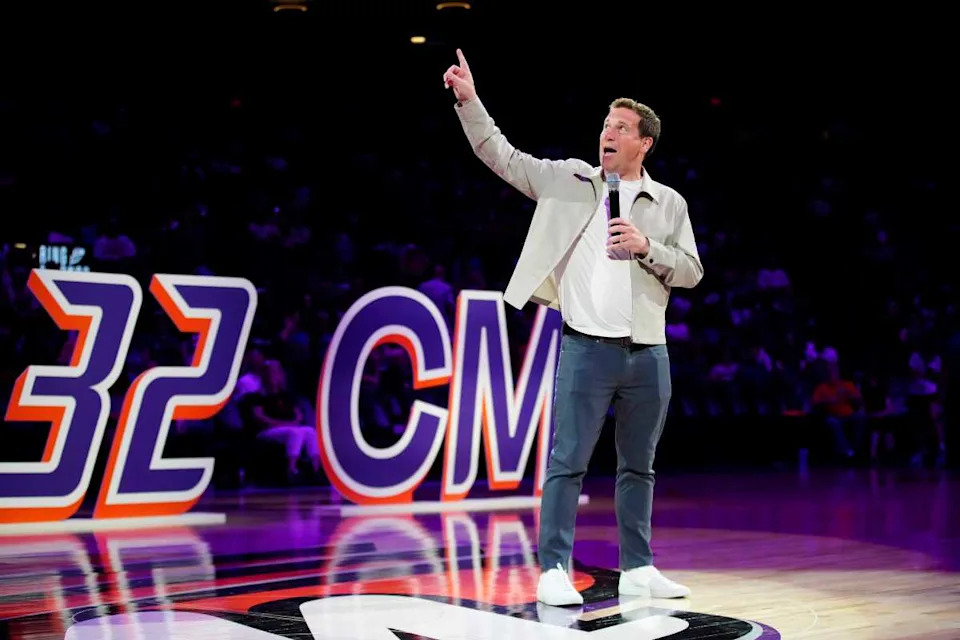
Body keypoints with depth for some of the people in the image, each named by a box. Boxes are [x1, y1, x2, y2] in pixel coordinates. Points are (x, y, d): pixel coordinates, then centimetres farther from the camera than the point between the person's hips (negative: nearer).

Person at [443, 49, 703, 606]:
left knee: (639, 466, 12)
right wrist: (470, 101, -7)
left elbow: (691, 271, 6)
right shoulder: (568, 179, 6)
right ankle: (554, 570, 0)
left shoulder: (669, 204, 10)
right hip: (587, 347, -3)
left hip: (648, 353, 3)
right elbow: (501, 156, 3)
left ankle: (638, 569, 21)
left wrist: (647, 248, -10)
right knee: (568, 461, -5)